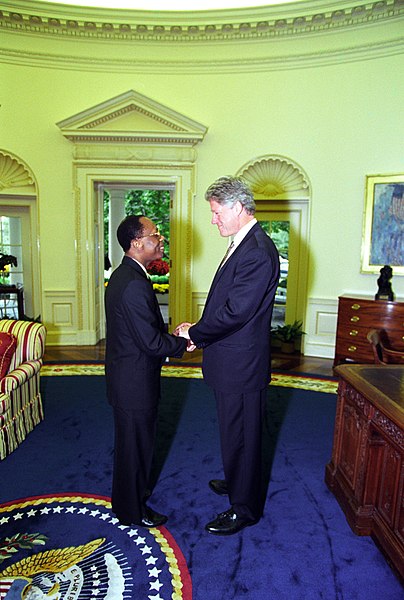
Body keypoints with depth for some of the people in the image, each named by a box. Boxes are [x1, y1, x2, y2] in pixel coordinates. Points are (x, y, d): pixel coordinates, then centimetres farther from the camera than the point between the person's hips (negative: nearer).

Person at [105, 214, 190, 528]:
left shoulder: (123, 275, 5)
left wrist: (172, 335, 3)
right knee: (136, 445, 10)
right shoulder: (135, 284, -28)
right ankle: (133, 511, 33)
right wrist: (184, 342, -10)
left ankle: (130, 493, 48)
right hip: (135, 383, -10)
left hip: (125, 376, 10)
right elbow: (152, 343, -26)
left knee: (131, 441, 26)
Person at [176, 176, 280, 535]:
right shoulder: (244, 244, 10)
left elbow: (235, 312, -26)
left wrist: (193, 333, -12)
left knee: (242, 436, 9)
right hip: (232, 361, 10)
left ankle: (244, 509, 30)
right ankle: (236, 481, 50)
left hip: (242, 365, -10)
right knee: (234, 432, 27)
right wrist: (200, 332, 5)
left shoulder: (258, 252, -24)